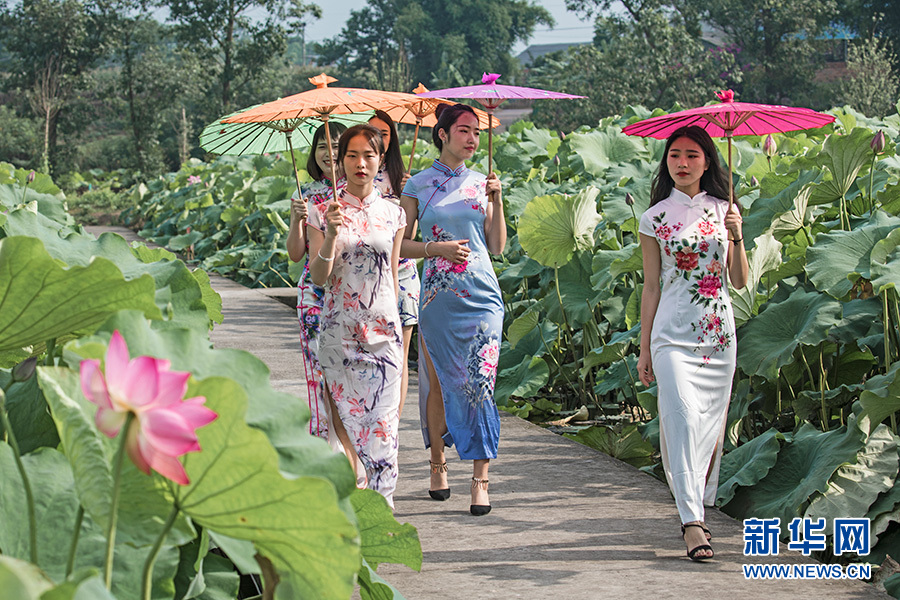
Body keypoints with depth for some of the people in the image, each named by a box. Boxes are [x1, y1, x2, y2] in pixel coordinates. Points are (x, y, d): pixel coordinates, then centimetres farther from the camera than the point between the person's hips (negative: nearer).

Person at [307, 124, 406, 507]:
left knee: (381, 420, -4)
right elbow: (318, 277, -5)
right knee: (345, 414, 1)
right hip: (339, 328, -1)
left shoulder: (392, 214, 7)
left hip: (382, 329, 1)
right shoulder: (323, 212, 1)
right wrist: (331, 235, -20)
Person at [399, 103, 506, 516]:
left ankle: (480, 479, -7)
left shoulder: (481, 183, 10)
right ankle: (438, 463, 23)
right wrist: (437, 248, -11)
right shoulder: (419, 185, 5)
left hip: (481, 295, 1)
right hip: (438, 295, -1)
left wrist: (496, 201, -2)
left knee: (480, 383, -8)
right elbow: (400, 245, 5)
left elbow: (497, 247, 8)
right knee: (438, 382, 6)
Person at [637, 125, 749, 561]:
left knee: (711, 421, 5)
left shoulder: (724, 211, 9)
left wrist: (736, 236, -9)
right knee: (682, 418, -16)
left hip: (719, 332, 3)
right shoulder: (656, 218, 4)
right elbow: (650, 287, 6)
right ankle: (692, 522, -21)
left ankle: (697, 508, 20)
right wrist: (644, 348, 5)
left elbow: (740, 281, 7)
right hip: (673, 332, -3)